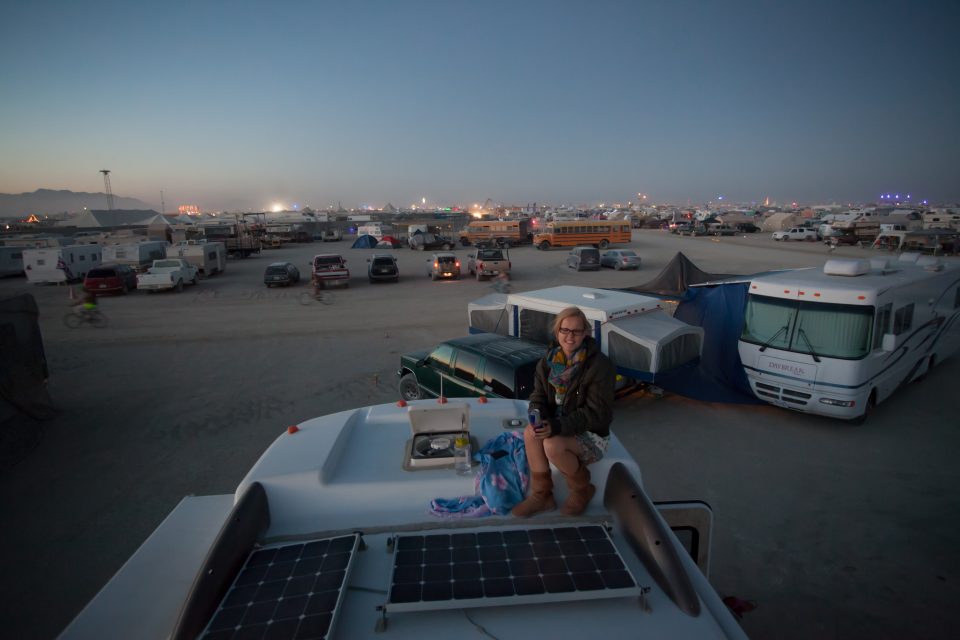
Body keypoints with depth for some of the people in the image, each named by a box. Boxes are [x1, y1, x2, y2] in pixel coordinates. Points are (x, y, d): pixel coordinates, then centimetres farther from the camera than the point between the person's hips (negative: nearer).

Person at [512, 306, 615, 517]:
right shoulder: (548, 361, 1)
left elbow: (597, 413, -21)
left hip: (592, 435, -5)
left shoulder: (600, 365, -18)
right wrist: (538, 419, -23)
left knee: (552, 445, -31)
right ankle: (541, 495, -6)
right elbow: (538, 397, 1)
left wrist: (557, 426, -31)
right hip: (560, 428, 5)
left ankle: (582, 491, -1)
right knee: (530, 432, -25)